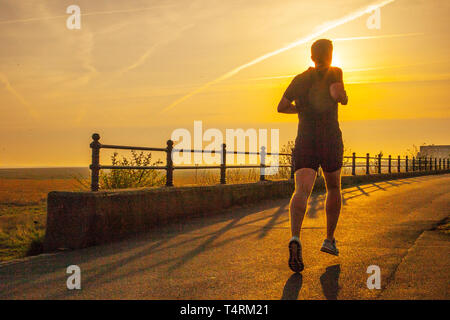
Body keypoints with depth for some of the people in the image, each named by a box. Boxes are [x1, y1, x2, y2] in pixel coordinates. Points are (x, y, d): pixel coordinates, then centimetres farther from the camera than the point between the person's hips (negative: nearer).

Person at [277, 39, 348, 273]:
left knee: (302, 191, -15)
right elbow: (336, 94, -18)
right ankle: (329, 240, 26)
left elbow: (281, 107, 12)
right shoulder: (334, 73, 1)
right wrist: (344, 97, 5)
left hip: (305, 141, 1)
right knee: (333, 188, 22)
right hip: (330, 140, -1)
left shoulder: (300, 79, 12)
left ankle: (295, 238, -41)